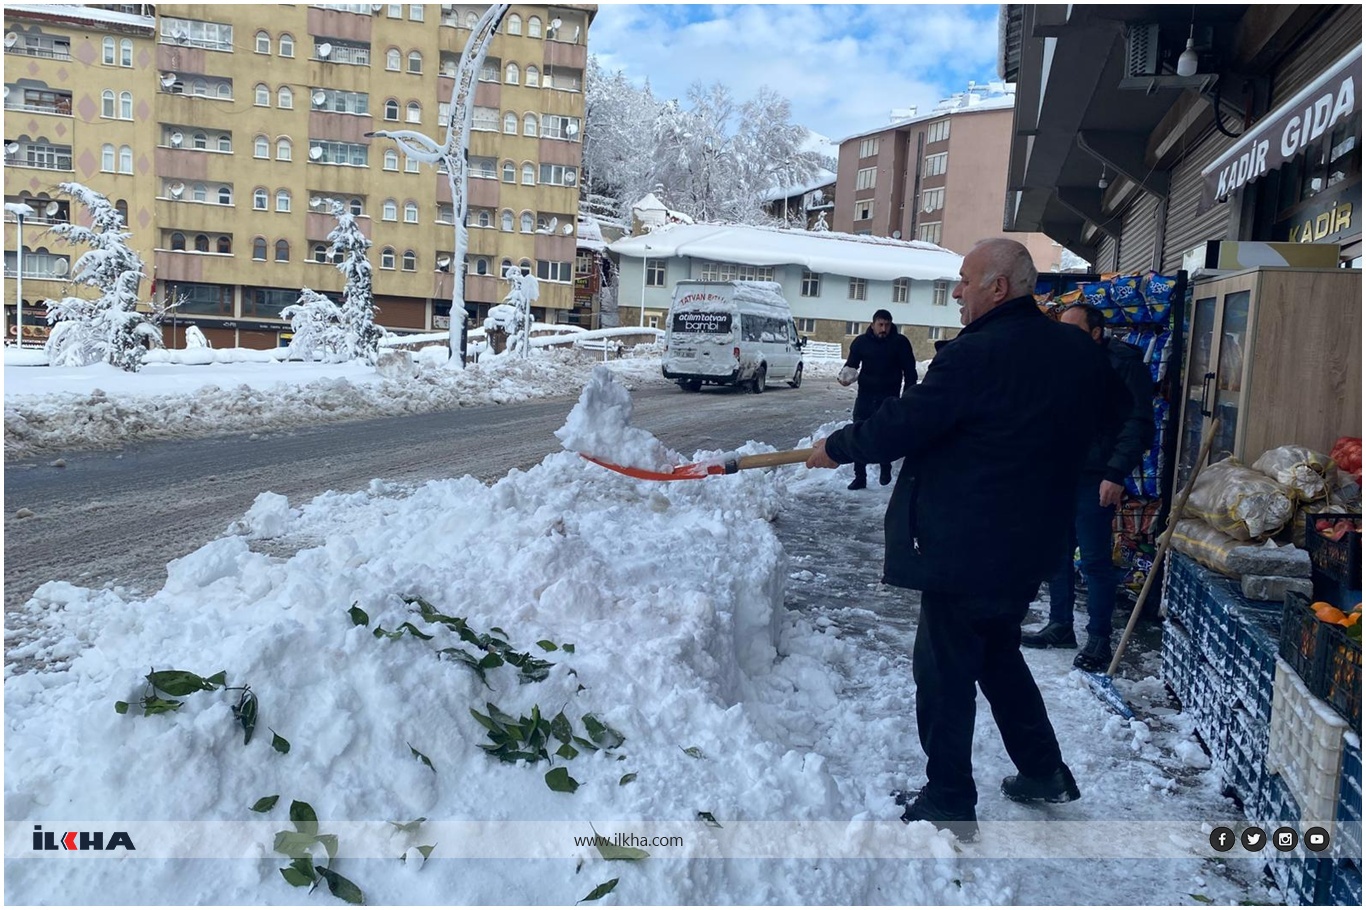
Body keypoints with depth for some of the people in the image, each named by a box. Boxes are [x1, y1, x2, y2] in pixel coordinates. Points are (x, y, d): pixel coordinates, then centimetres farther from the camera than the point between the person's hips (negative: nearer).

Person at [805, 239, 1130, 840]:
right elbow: (1117, 407, 22)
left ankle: (949, 804, 16)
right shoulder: (1078, 351, 5)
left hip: (964, 548, -8)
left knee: (945, 674, 5)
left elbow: (900, 426, -19)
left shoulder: (975, 355, -21)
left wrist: (835, 447, -2)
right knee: (999, 655, 26)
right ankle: (1044, 772, 35)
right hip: (1030, 547, 9)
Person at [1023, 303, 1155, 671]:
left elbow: (1138, 424, -13)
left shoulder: (1124, 362, -8)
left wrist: (1116, 474, -20)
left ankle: (1099, 640, 10)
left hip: (1094, 478, -7)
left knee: (1096, 560, 0)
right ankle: (1060, 626, 25)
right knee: (1056, 554, 12)